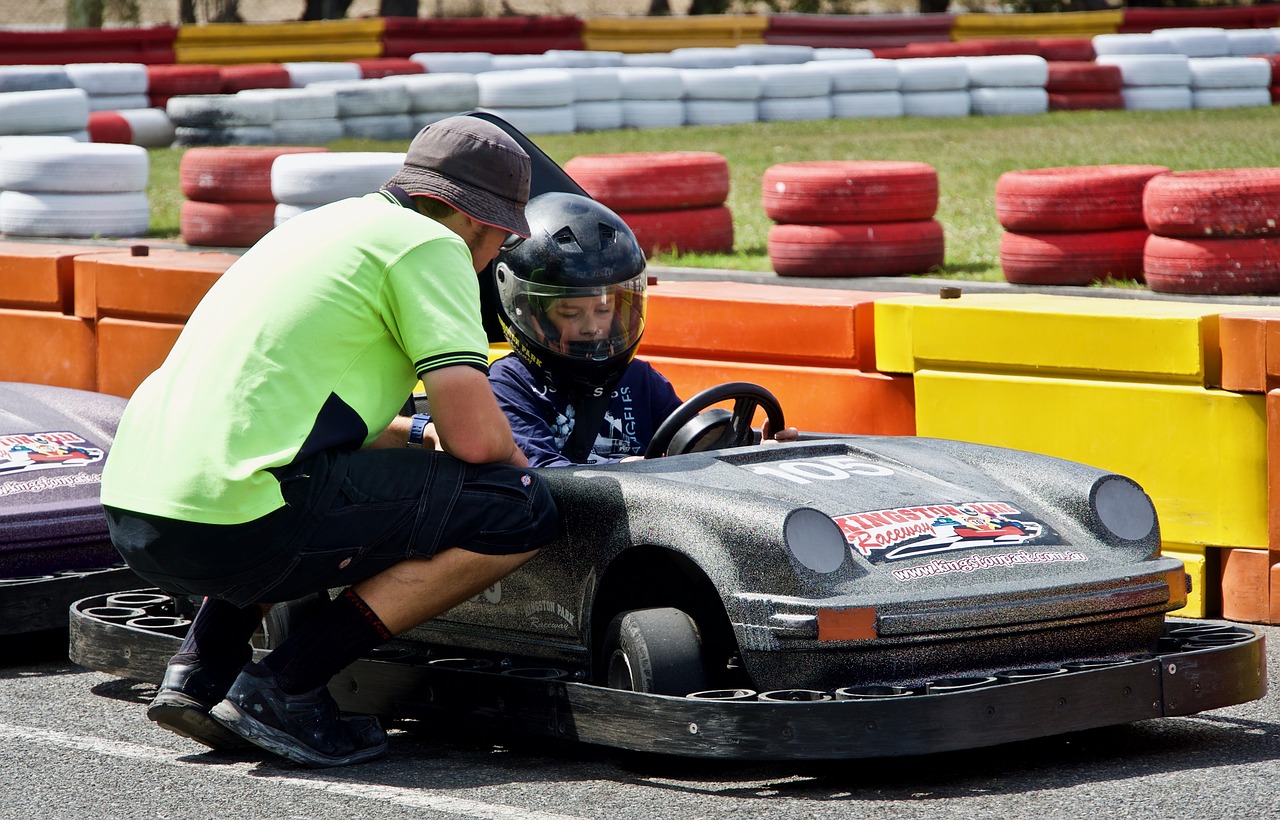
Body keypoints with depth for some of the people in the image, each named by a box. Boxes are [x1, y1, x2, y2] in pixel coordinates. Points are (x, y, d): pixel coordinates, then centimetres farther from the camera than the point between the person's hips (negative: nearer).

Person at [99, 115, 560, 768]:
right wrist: (513, 460, 14)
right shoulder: (428, 244, 1)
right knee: (519, 510, -1)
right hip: (230, 526, -9)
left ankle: (201, 669, 17)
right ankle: (284, 686, -4)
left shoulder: (322, 225, 27)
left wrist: (419, 437, 38)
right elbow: (475, 434, -8)